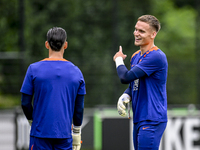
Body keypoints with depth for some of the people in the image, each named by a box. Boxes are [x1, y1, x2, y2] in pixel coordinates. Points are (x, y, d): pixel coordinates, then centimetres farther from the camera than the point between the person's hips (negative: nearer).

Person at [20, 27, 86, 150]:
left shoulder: (34, 69, -3)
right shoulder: (76, 72, 4)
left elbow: (25, 103, 0)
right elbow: (79, 107, 7)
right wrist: (77, 134, 16)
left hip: (41, 132, -2)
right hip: (65, 134, 2)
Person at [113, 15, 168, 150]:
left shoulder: (156, 56, -17)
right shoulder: (136, 56, 14)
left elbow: (126, 77, -20)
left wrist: (119, 60, 1)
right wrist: (125, 97, 1)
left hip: (152, 121, -9)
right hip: (139, 119, 9)